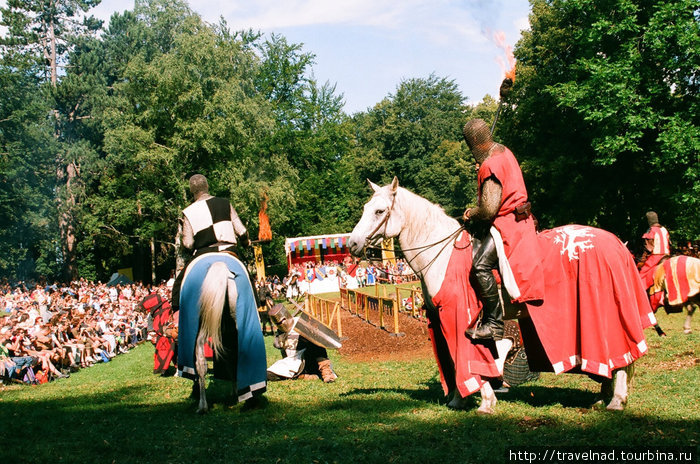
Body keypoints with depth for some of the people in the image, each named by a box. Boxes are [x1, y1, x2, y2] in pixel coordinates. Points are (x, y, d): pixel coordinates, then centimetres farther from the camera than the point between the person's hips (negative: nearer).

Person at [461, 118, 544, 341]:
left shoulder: (490, 166, -20)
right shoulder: (503, 151, 11)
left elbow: (489, 209, -24)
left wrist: (470, 214, -3)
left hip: (506, 222, -11)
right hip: (515, 216, 11)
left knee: (480, 264, -23)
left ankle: (494, 324, -23)